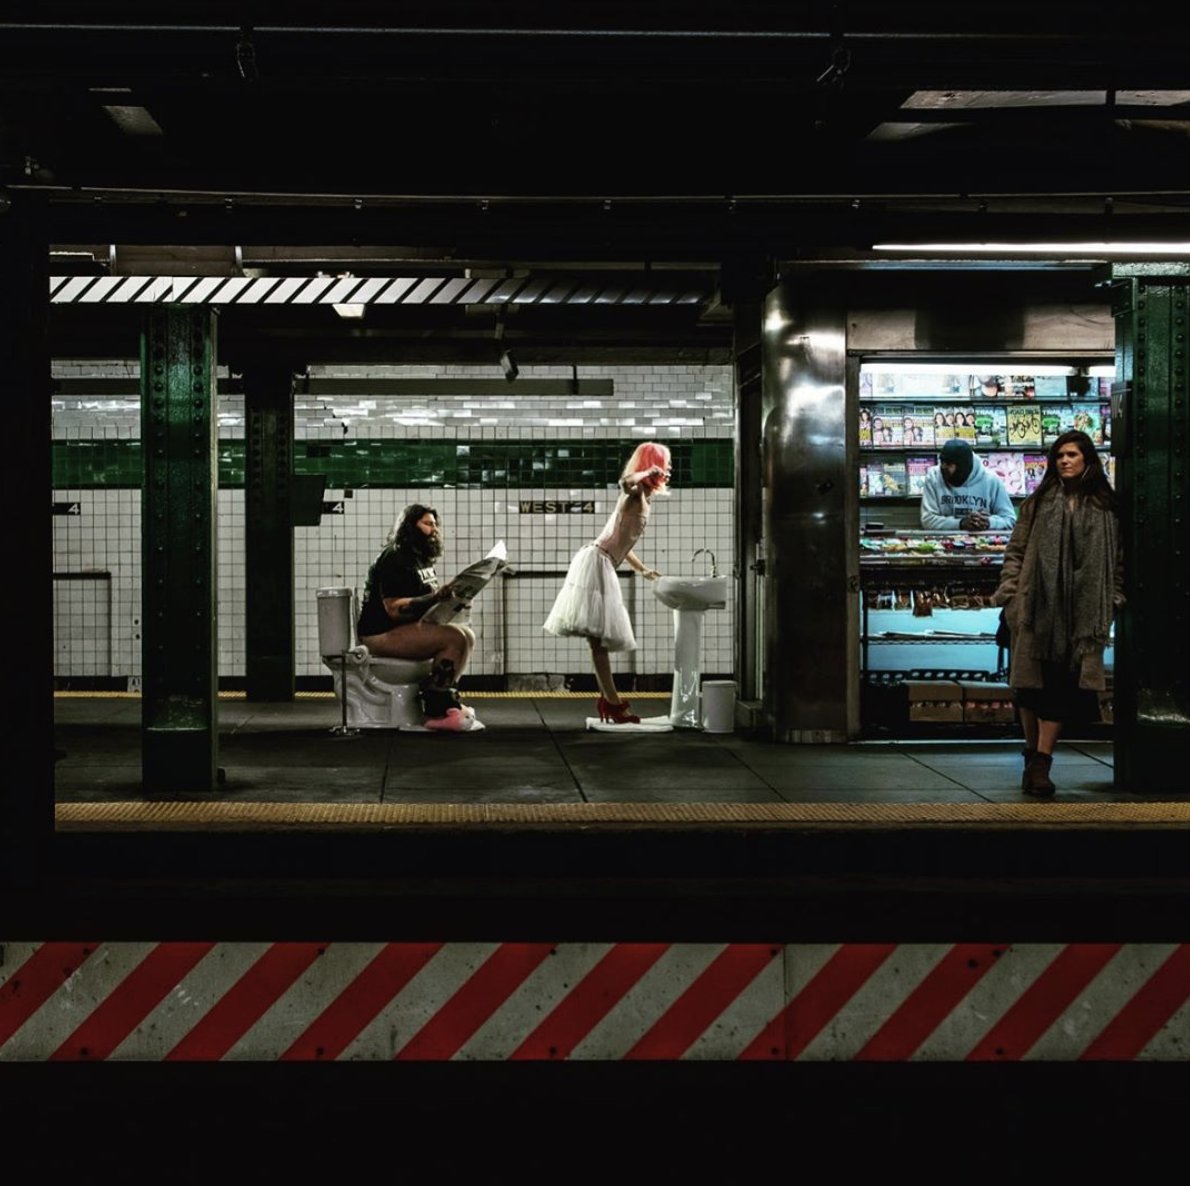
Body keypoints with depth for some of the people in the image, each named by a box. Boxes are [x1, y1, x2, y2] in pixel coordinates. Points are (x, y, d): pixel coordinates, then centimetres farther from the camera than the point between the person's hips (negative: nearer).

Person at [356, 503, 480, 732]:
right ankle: (436, 711, -22)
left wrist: (449, 596, 0)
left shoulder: (421, 559, 19)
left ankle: (445, 700, -5)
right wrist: (436, 597, -28)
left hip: (411, 628, 10)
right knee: (454, 638, -24)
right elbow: (394, 608, -22)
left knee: (468, 635, -1)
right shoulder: (393, 558, -13)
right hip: (382, 634, -10)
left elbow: (423, 602, 20)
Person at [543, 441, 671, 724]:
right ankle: (612, 702, -17)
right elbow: (625, 481, -33)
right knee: (599, 636, -13)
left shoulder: (644, 501, 22)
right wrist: (648, 473, -22)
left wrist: (643, 570, 35)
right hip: (596, 561, -10)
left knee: (603, 636, 8)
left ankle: (609, 699, 10)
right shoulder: (634, 493, -4)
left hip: (604, 566, 10)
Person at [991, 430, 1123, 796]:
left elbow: (1117, 558, 11)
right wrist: (1009, 593, -2)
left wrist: (1114, 598, 3)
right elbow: (1016, 551, 7)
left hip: (1082, 611, 0)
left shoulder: (1105, 507, 10)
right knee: (1031, 683, 2)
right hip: (1036, 606, 1)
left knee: (1062, 685, -7)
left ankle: (1040, 762, -7)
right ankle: (1033, 756, 17)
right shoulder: (1038, 502, 9)